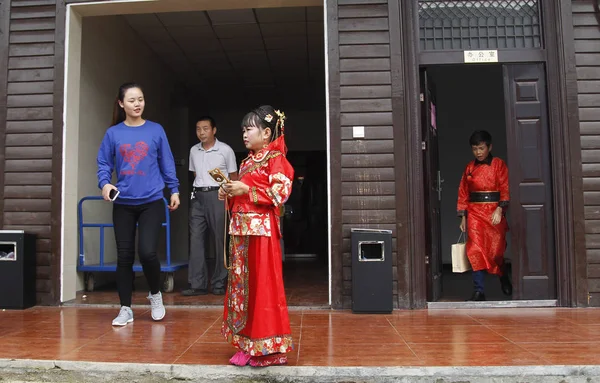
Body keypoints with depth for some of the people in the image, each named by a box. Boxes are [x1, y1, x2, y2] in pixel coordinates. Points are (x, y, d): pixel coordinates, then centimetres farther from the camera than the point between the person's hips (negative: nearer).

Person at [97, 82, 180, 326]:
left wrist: (174, 190, 3)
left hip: (152, 202, -1)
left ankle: (155, 295, 17)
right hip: (123, 203, 2)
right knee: (124, 256, 5)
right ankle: (125, 309, 18)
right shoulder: (113, 133, 3)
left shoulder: (156, 130, 2)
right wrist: (104, 183, -13)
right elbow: (104, 163, 5)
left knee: (147, 252, -12)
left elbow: (167, 163, 6)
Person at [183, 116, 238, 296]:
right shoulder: (194, 150, 13)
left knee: (220, 239, -1)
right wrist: (197, 192, 13)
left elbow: (234, 177, 3)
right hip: (197, 197, 4)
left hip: (217, 196, -4)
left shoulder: (225, 150, 0)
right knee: (196, 239, -2)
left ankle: (219, 283, 6)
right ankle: (197, 284, 1)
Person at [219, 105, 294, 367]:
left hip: (262, 229, -9)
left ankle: (269, 347, 6)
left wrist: (246, 190, -18)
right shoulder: (247, 162, 18)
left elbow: (281, 192, -18)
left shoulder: (275, 158, -7)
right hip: (241, 229, 9)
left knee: (262, 285, -4)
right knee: (241, 283, 10)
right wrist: (229, 193, 5)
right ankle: (248, 344, 19)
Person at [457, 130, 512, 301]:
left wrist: (499, 210, -19)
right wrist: (463, 217, 7)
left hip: (494, 213, -2)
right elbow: (463, 192, 11)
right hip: (474, 213, 2)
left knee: (496, 250, 6)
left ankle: (503, 278, 37)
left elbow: (505, 189, -6)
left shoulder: (498, 164, 0)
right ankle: (478, 291, -6)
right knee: (476, 250, -9)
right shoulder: (469, 167, 10)